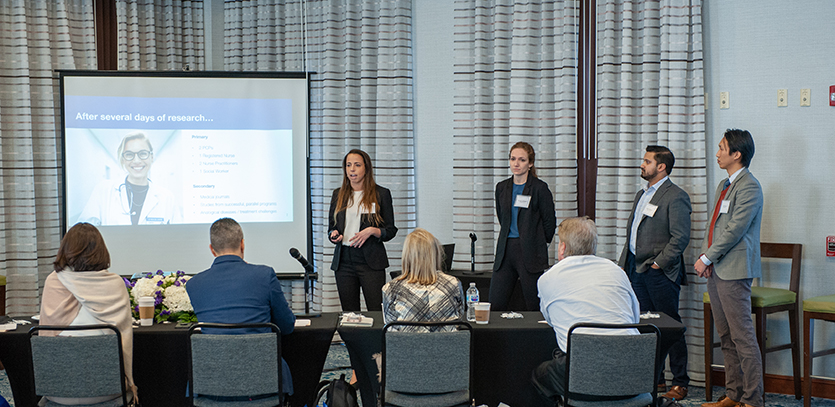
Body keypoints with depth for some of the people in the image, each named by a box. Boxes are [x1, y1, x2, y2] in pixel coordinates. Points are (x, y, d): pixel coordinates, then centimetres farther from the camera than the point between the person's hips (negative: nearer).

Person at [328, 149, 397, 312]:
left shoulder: (381, 194, 3)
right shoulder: (338, 194, 13)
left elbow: (391, 230, 3)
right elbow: (331, 227, 19)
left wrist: (372, 231, -15)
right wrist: (334, 235, -3)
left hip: (371, 261, -3)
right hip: (344, 260, 3)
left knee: (376, 312, -9)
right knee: (348, 313, 4)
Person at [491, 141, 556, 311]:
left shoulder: (540, 188, -3)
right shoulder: (502, 187, 12)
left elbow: (550, 222, 2)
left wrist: (538, 244, 8)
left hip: (531, 253, -5)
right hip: (505, 251, 5)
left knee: (533, 306, -2)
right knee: (495, 303, -1)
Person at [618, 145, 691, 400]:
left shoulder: (675, 197, -10)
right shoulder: (641, 195, 18)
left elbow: (681, 238, -16)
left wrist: (659, 263, -16)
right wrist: (624, 263, 15)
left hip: (660, 273, -8)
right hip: (636, 271, 8)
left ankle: (680, 382, 6)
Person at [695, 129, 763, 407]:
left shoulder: (749, 187, -12)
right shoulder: (724, 185, 18)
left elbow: (735, 230, -18)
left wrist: (706, 258, -13)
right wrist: (705, 255, 4)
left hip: (734, 269, -10)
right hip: (716, 269, 10)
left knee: (742, 336, -8)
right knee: (726, 337, 13)